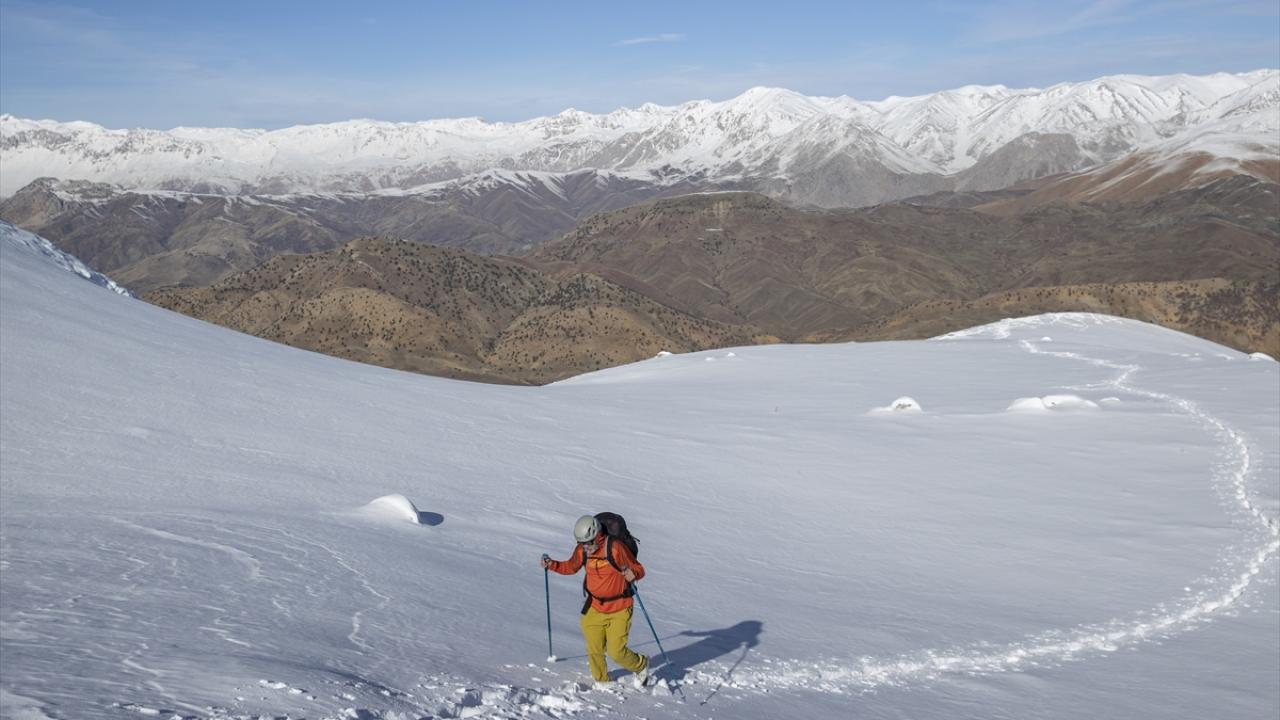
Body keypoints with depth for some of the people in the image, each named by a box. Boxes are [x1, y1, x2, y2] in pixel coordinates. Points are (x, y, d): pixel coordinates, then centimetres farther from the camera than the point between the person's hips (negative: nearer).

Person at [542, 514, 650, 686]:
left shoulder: (615, 547, -21)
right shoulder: (582, 550, -5)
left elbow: (639, 569, -14)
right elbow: (570, 567, 14)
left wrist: (632, 575, -37)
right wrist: (552, 564, -2)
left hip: (619, 608, -5)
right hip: (595, 608, 5)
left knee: (616, 652, -7)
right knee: (594, 651, 6)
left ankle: (641, 665, 23)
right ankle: (602, 681, 30)